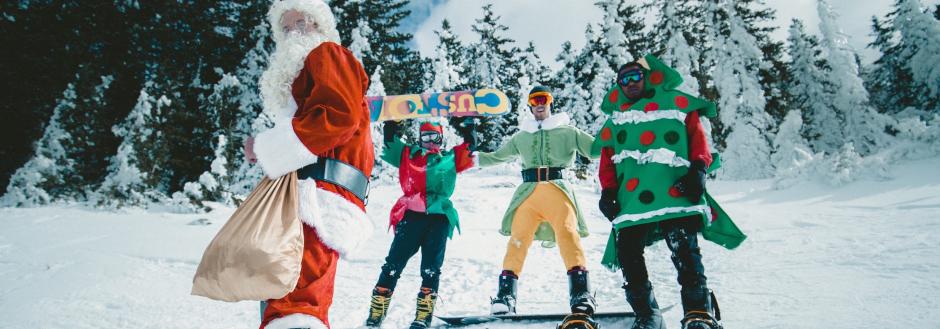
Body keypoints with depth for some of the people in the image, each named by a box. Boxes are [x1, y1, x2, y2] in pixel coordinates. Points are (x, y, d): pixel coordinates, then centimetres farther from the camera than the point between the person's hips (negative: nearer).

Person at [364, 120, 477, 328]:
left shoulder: (452, 157, 20)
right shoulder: (409, 154, 20)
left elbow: (469, 145, 17)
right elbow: (390, 145, 16)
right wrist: (391, 124, 9)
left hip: (439, 217, 0)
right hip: (411, 215, 0)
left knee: (431, 268, -1)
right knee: (394, 265, -2)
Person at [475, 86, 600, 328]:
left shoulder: (568, 132, 16)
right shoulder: (521, 137, 24)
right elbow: (497, 157, 34)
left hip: (557, 191, -2)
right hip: (528, 193, 2)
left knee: (568, 235, -21)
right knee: (518, 238, -13)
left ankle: (581, 297, -23)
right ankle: (505, 295, -13)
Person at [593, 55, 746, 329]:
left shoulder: (676, 102, 17)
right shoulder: (616, 119, 26)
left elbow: (697, 135, 9)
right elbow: (607, 159, 20)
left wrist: (698, 169, -7)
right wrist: (607, 191, 5)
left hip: (675, 192, -3)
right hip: (631, 200, 3)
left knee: (684, 250, -17)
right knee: (628, 254, -4)